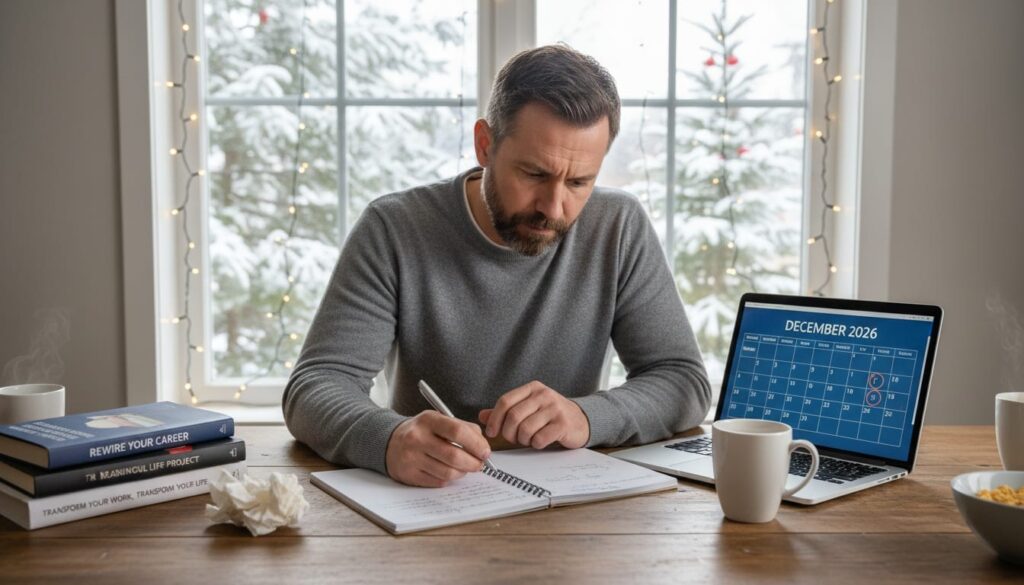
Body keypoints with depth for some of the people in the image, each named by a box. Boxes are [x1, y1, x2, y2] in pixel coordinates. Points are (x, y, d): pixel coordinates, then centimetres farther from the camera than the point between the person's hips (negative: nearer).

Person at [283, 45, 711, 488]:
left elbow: (686, 383, -5)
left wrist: (587, 416, -26)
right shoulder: (394, 230, -11)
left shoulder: (620, 229, -6)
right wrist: (390, 440, -38)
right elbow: (314, 388, -16)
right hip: (422, 499, 0)